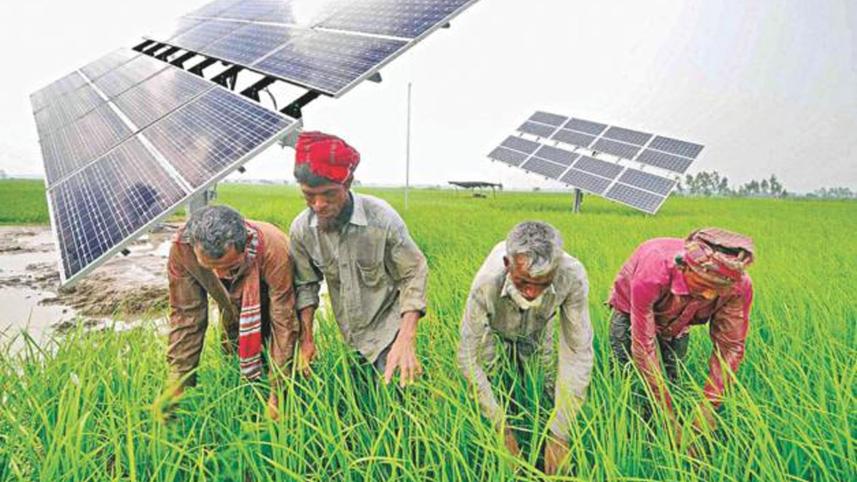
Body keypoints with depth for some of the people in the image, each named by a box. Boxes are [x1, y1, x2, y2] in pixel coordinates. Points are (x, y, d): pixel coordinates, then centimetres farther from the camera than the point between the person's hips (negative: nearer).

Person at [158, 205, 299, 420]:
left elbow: (284, 321, -34)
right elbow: (185, 314, -23)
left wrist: (277, 393, -30)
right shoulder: (181, 247, -33)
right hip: (233, 305, 3)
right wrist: (177, 382, -25)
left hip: (271, 301, -2)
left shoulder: (273, 249, -42)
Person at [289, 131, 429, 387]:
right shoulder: (301, 229, -13)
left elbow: (413, 275, -17)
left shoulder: (382, 218, -26)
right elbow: (306, 285, 2)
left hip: (387, 328, -3)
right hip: (349, 336, 4)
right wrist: (306, 339, -3)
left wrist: (406, 341, -27)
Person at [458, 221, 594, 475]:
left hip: (536, 332, 1)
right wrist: (501, 428, -38)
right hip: (493, 330, -1)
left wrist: (559, 433, -35)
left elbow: (578, 352, -34)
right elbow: (467, 358, -36)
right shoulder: (486, 284, -45)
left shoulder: (572, 277, -42)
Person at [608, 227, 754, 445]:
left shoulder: (738, 286, -34)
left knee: (672, 380, -1)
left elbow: (730, 346, -22)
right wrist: (669, 418, -41)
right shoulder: (652, 274, -47)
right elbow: (644, 347, -41)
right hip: (632, 314, -3)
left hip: (678, 323, 3)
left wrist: (708, 406, -30)